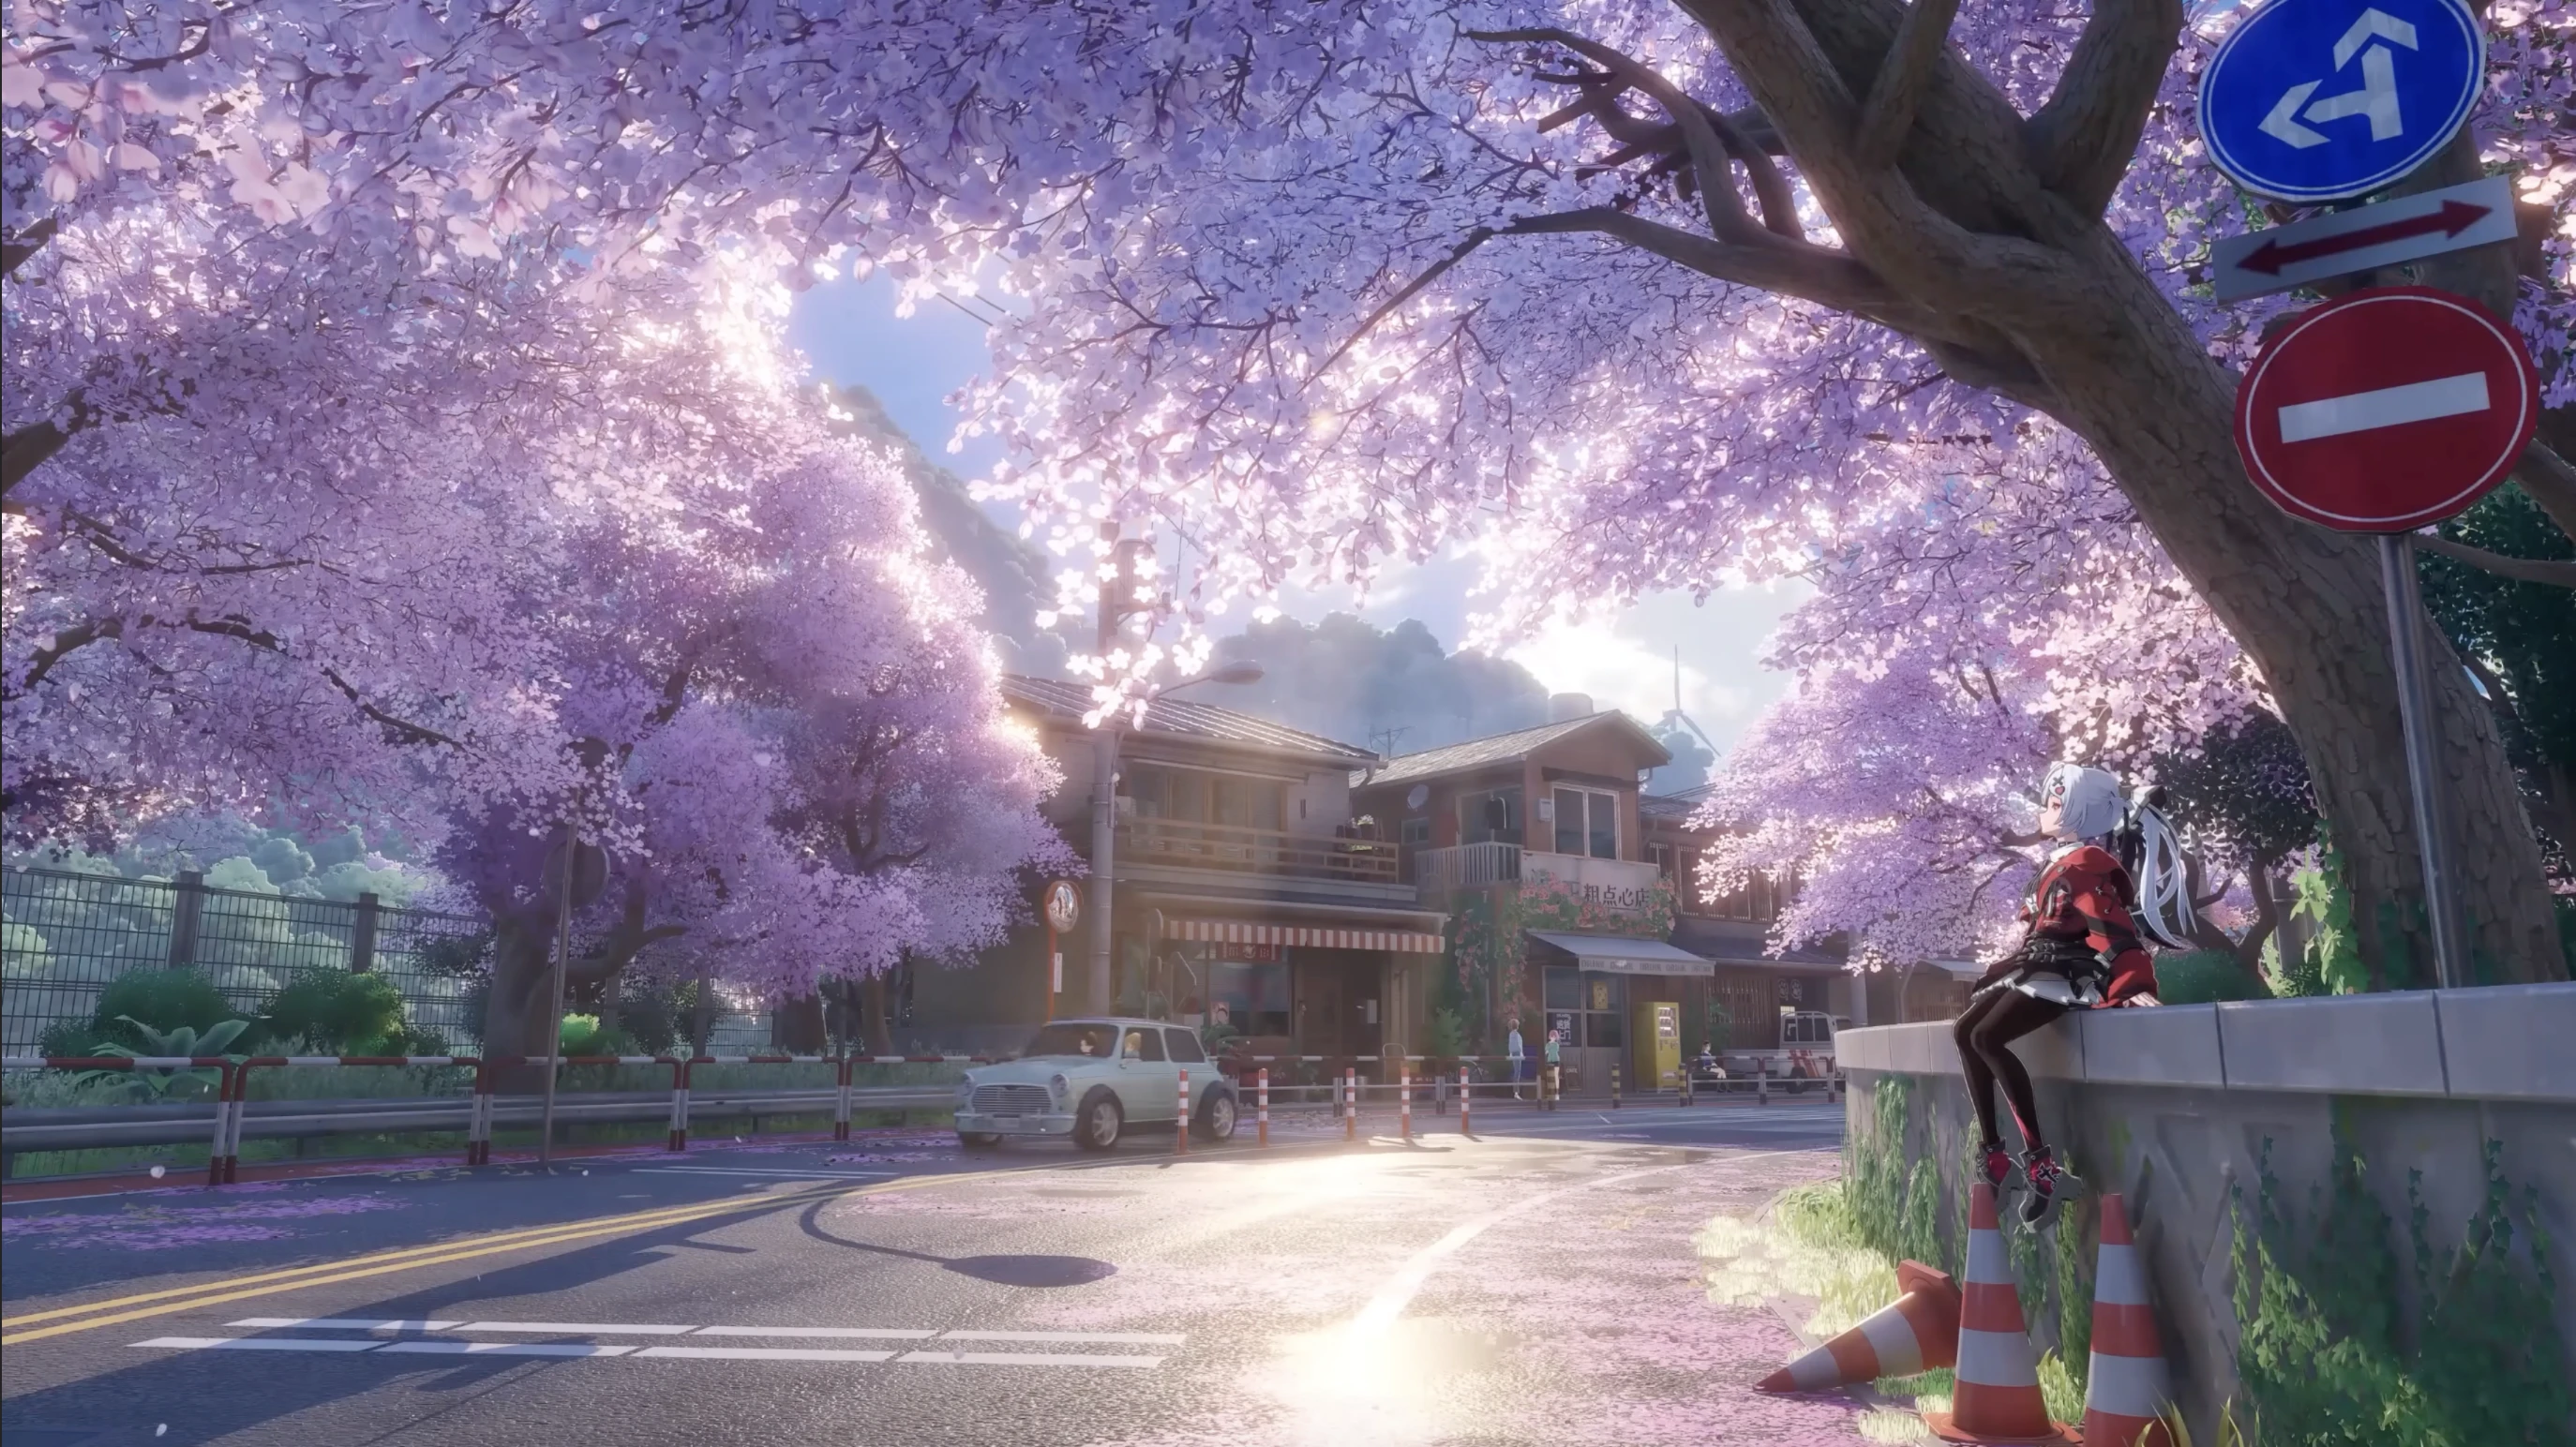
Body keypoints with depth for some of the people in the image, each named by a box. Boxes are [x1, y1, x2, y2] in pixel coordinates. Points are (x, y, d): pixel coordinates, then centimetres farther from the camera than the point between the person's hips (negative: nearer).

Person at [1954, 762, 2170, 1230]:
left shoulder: (2087, 865, -13)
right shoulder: (2066, 861, 18)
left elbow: (2114, 931, -24)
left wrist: (2133, 984, -35)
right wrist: (2003, 970, 28)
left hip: (2069, 975, -10)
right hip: (2045, 968, 10)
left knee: (1987, 1038, -25)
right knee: (1966, 1032, 4)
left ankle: (2040, 1162, -26)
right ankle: (1991, 1151, 2)